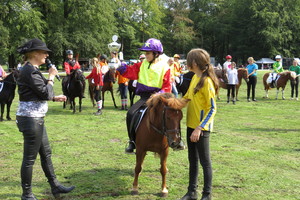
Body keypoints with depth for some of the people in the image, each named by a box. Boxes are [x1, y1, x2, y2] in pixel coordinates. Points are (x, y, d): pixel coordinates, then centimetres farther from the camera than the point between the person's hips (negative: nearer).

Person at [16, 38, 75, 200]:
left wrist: (55, 98, 15)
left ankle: (55, 186, 30)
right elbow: (45, 93, -20)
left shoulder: (31, 69, 13)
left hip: (36, 119, 11)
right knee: (30, 157, 2)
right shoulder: (30, 71, -19)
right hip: (30, 119, -11)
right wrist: (51, 76, -7)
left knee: (46, 153, 18)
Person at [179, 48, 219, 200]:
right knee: (193, 160, 17)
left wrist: (199, 128, -25)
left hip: (201, 128, -9)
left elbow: (212, 109, -21)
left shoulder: (207, 81, -19)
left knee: (204, 161, 4)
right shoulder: (195, 77, 7)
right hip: (191, 125, 9)